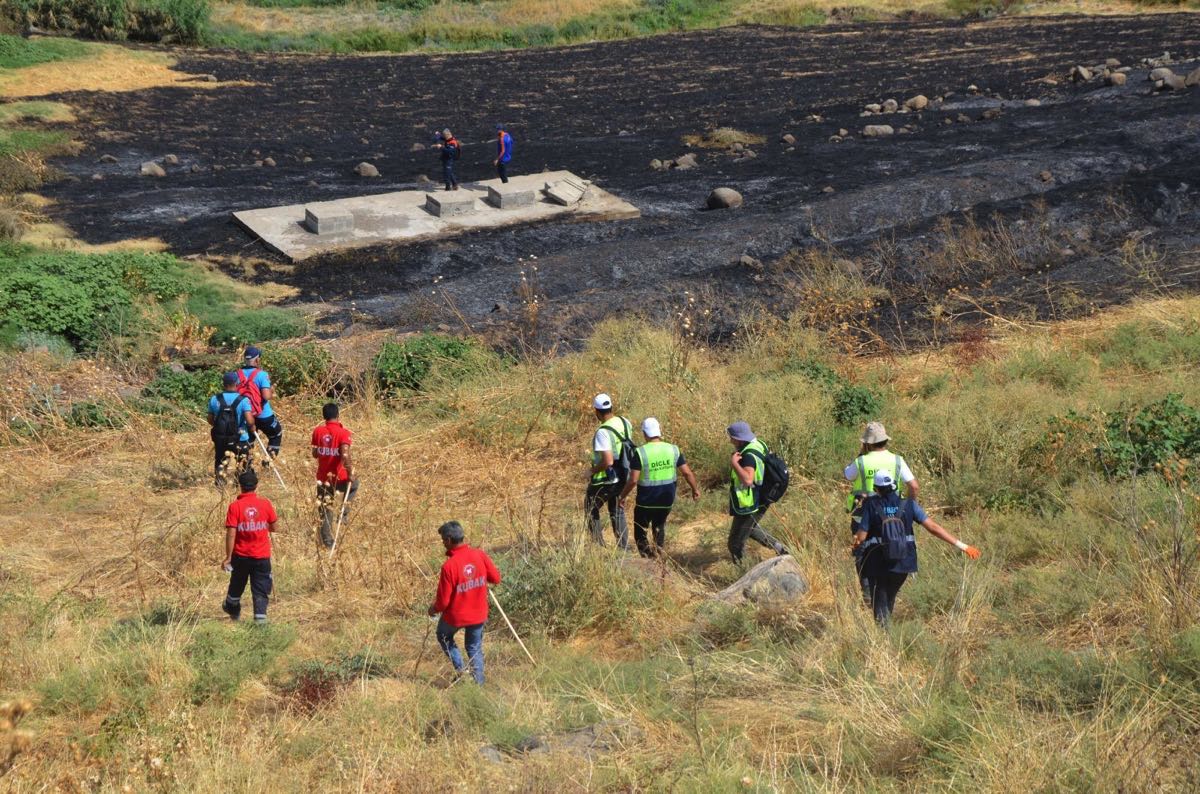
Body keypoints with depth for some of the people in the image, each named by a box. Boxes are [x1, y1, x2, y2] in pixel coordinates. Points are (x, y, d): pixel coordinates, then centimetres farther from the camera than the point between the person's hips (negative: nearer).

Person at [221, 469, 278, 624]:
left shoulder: (235, 506, -13)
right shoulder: (266, 504, -7)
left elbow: (231, 534, -15)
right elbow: (273, 527, 3)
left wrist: (228, 557, -10)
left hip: (241, 555, 0)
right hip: (262, 556, 0)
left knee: (237, 584, 23)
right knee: (261, 589, 4)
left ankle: (233, 609, 44)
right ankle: (260, 616, -6)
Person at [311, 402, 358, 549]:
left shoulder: (317, 431, -3)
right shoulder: (343, 433, -16)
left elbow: (315, 454, 5)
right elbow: (345, 455, -26)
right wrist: (350, 472, -15)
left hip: (323, 478, 3)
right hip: (339, 477, -3)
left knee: (325, 511, 13)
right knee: (353, 485, 32)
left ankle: (327, 542, 13)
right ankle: (345, 509, 15)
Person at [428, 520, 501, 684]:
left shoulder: (449, 566, -26)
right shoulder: (480, 555, -14)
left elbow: (443, 600, -19)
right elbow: (496, 578, -2)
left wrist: (434, 609, 2)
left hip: (455, 615, -4)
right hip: (478, 614, 4)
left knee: (444, 636, 27)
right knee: (475, 648, 21)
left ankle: (460, 669, 17)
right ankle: (478, 682, 20)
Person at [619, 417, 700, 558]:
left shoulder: (640, 452, -15)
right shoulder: (673, 450, -4)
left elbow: (633, 480, -17)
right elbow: (687, 472, -2)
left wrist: (623, 496, -3)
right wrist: (695, 489, 14)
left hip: (646, 501, -4)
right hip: (667, 501, 4)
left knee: (640, 532, 11)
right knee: (659, 525, 28)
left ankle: (647, 555, -7)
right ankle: (659, 550, 14)